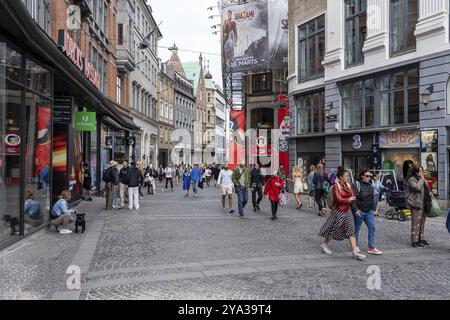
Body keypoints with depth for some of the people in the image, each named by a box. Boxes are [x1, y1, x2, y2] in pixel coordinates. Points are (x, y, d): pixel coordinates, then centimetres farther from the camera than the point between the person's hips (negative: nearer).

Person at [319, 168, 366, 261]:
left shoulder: (348, 185, 7)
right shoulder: (336, 186, -13)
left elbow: (353, 198, 6)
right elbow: (338, 199, -21)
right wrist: (348, 199, -10)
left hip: (348, 210, 6)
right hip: (339, 211, -6)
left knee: (351, 231, -1)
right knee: (333, 230, 6)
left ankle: (355, 252, -3)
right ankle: (325, 245, 29)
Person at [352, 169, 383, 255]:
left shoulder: (370, 185, 9)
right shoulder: (356, 185, -13)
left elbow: (372, 198, 18)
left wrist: (373, 209, 16)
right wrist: (355, 209, -25)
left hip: (369, 211, 6)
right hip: (359, 212, -6)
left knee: (372, 228, -1)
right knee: (356, 229, 8)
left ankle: (372, 248, 3)